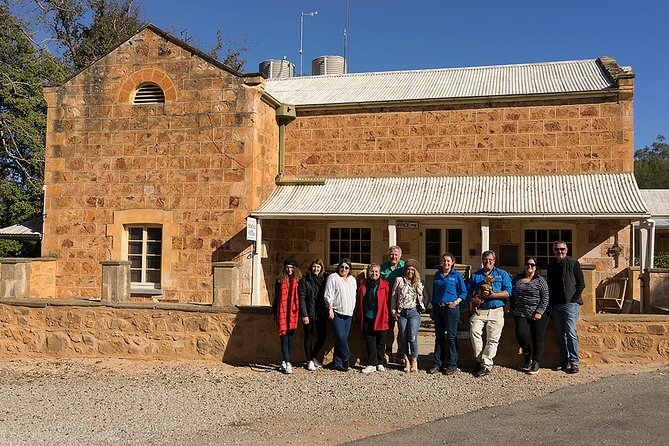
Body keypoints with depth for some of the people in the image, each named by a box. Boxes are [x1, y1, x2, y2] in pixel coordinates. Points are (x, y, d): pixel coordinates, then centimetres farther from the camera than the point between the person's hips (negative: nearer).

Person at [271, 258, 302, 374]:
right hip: (282, 312, 1)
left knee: (291, 337, 3)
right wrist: (273, 312, 15)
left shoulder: (298, 280, 4)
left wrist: (301, 312, -2)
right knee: (284, 338, -5)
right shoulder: (280, 280, 9)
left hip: (293, 312, -1)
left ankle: (285, 362, 13)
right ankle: (287, 363, -7)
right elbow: (276, 297, 15)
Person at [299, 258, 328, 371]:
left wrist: (327, 311, 4)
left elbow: (327, 296, 12)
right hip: (309, 313, -4)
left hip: (321, 313, 4)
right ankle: (309, 361, 14)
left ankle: (314, 357, 26)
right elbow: (302, 298, -7)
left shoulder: (324, 280, 9)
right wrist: (304, 314, -14)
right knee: (308, 336, 4)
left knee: (323, 336, 5)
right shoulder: (305, 280, -3)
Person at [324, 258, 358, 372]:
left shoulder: (352, 279, 18)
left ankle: (338, 363, 8)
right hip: (336, 313, -6)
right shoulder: (333, 277, -1)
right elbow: (328, 295, -7)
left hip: (348, 313, 6)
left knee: (344, 338, 4)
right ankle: (346, 358, 3)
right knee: (341, 337, -14)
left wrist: (353, 309, 16)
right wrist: (330, 309, -13)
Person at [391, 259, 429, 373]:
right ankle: (406, 361, 9)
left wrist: (421, 307, 10)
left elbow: (425, 297, 19)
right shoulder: (399, 280, 7)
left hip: (414, 312, -1)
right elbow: (393, 296, 7)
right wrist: (393, 311, 2)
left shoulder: (419, 283, 9)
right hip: (401, 313, 1)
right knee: (403, 338, 2)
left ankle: (414, 361, -1)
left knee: (412, 337, -11)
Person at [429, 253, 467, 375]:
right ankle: (437, 364, 14)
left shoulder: (457, 275, 1)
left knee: (451, 336, -2)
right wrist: (433, 308, 14)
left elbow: (464, 292, 3)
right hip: (438, 308, 4)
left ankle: (452, 365, 4)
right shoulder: (437, 275, 14)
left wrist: (456, 302, -13)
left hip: (451, 308, -4)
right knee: (439, 336, 8)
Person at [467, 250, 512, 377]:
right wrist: (479, 296, -6)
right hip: (480, 310, 1)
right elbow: (469, 293, 15)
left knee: (493, 339, -5)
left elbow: (508, 293, 0)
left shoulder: (502, 274, 12)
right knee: (474, 331, -21)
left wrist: (492, 295, -13)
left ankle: (486, 364, -1)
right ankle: (479, 359, -9)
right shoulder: (475, 275, 18)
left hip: (496, 311, -1)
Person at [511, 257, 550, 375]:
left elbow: (545, 297, -4)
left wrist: (539, 312, -12)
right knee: (521, 335, -13)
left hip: (538, 315, -3)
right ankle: (528, 355, 14)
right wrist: (513, 308, 12)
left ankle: (536, 363, 11)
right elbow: (511, 294, 20)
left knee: (537, 339, 1)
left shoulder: (540, 280, 0)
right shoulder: (517, 279, 12)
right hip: (521, 314, 3)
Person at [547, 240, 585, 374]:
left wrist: (573, 300, -8)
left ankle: (574, 363, -7)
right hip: (555, 306, 5)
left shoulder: (573, 264, 1)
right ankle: (564, 361, 12)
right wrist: (550, 303, 10)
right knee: (560, 334, 7)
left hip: (570, 304, -5)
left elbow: (581, 284, 0)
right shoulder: (551, 266, 15)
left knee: (571, 332, -10)